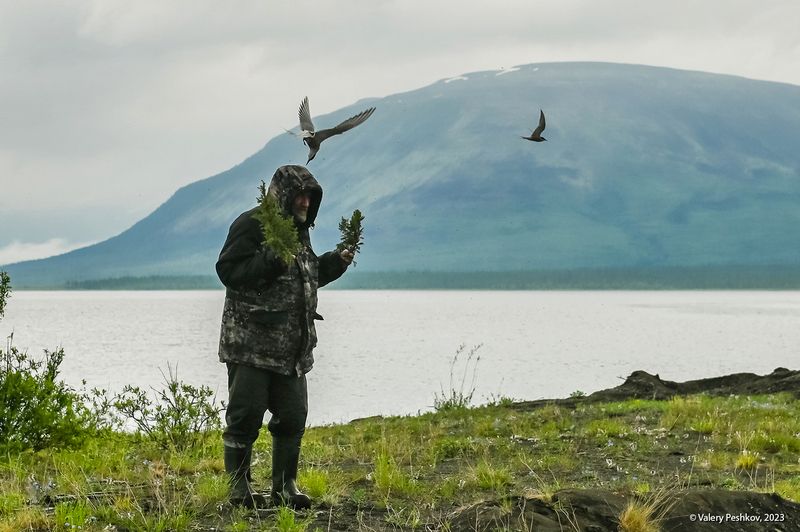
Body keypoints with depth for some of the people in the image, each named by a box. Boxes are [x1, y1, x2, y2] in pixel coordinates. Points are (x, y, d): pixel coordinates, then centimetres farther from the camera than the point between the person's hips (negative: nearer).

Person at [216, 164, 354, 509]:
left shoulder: (298, 230, 18)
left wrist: (336, 261, 13)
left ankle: (285, 486, 17)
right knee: (245, 415, -3)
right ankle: (239, 487, 6)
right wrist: (271, 261, -25)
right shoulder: (251, 225, -9)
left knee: (293, 415, 8)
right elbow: (229, 270, -17)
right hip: (250, 343, -8)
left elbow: (309, 274, 29)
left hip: (291, 347, 8)